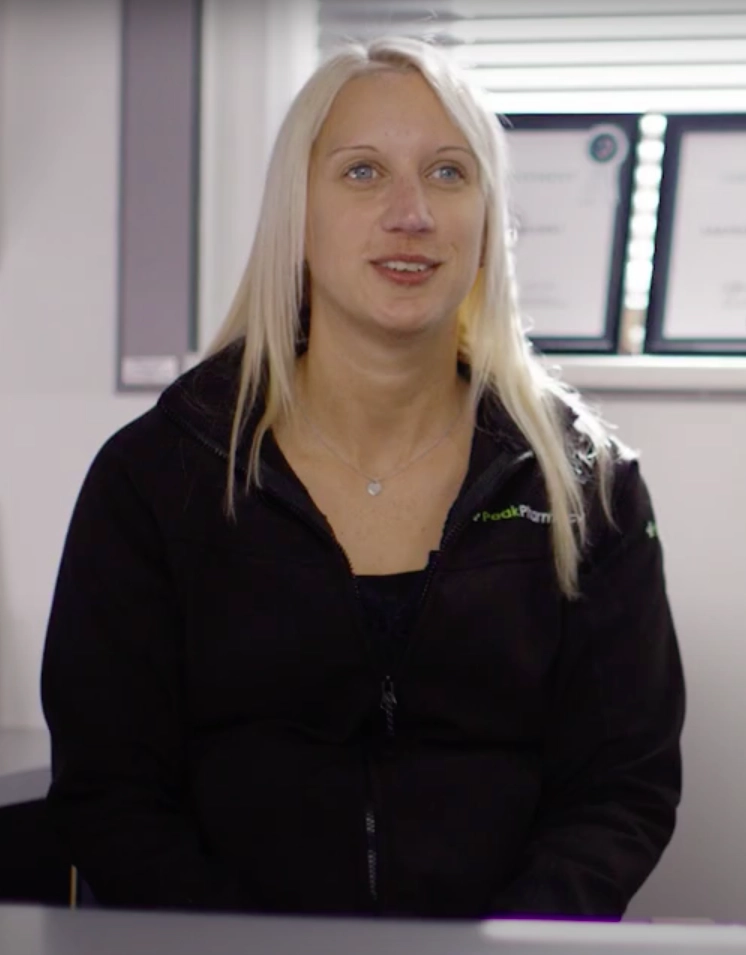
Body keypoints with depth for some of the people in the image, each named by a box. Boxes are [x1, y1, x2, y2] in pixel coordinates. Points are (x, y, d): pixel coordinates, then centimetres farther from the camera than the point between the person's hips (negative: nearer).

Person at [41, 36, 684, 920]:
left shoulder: (586, 482, 3)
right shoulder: (152, 475, 0)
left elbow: (624, 788, 2)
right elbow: (108, 790, -1)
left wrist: (516, 936, -16)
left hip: (505, 924, 1)